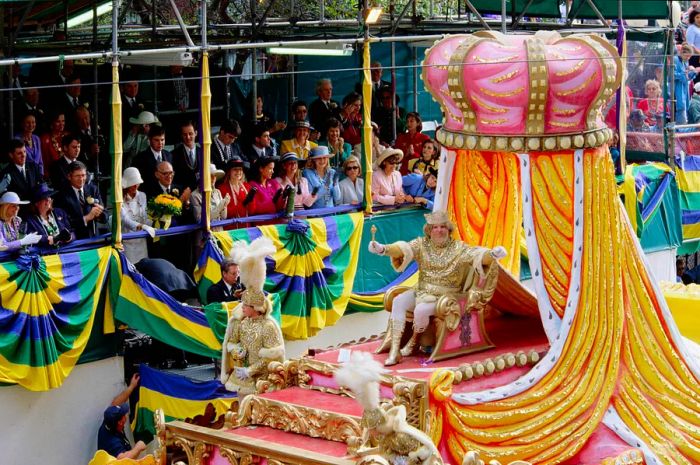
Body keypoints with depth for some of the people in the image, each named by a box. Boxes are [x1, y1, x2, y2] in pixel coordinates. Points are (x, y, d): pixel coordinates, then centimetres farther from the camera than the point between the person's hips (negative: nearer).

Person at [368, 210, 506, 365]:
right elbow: (403, 248, -16)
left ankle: (413, 341, 2)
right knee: (398, 302, -22)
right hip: (422, 292, 4)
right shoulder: (422, 244, 0)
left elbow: (477, 255, -22)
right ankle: (394, 351, -22)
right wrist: (383, 249, -37)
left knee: (421, 309, -31)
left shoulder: (458, 248, -7)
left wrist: (492, 254, -46)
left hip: (446, 296, -4)